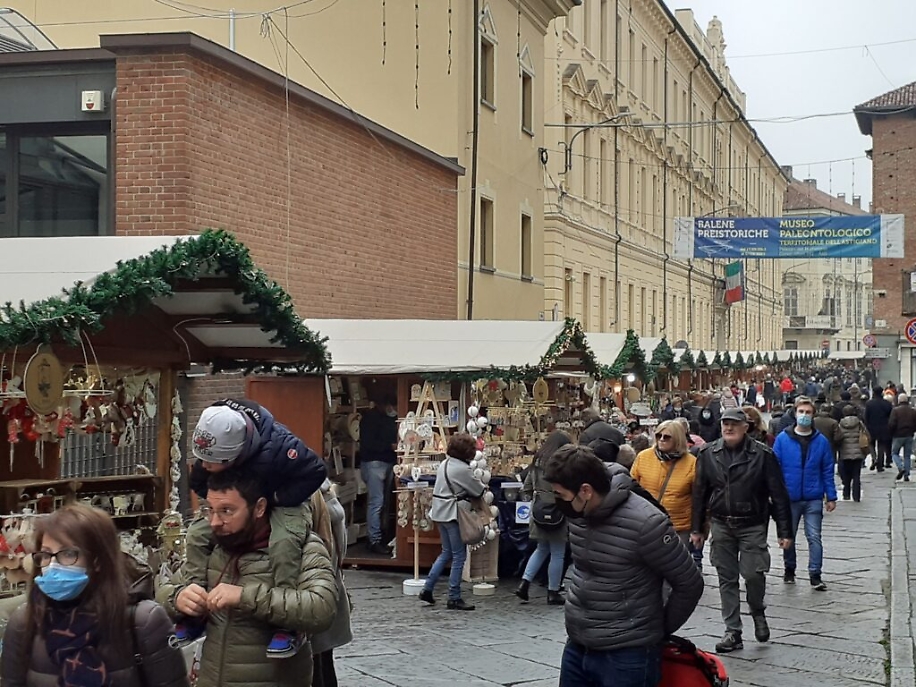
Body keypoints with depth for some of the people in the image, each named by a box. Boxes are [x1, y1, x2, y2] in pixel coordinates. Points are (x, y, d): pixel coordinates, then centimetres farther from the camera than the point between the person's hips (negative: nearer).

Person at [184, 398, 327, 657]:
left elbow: (315, 471, -30)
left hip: (282, 502, -6)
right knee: (197, 533, -14)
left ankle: (289, 625, -32)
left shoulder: (276, 445, -40)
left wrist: (277, 499, -26)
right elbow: (199, 484, 0)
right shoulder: (211, 450, -21)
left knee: (284, 540, -37)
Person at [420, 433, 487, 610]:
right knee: (459, 556, -1)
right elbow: (478, 491, -9)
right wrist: (485, 489, 13)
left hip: (441, 513, 9)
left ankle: (427, 589, 18)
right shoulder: (463, 469, -17)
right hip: (453, 514, -9)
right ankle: (454, 598, 3)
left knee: (446, 553, 18)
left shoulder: (444, 464, 9)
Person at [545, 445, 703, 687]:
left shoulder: (645, 524, -22)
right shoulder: (578, 511, -1)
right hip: (577, 648, 7)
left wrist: (660, 629, 1)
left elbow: (689, 585, -11)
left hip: (628, 657, -7)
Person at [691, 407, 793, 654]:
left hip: (753, 525, -3)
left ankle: (758, 613, 22)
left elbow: (779, 495, -4)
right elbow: (699, 493, 9)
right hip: (721, 525, 3)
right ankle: (732, 632, 13)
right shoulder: (708, 454, 3)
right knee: (727, 579, 5)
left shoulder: (762, 455, -7)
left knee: (753, 574, -10)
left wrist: (785, 531, -7)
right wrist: (697, 528, 9)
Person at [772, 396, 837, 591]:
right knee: (788, 536, 13)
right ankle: (789, 570, 30)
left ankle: (815, 575, 2)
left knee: (814, 537, -3)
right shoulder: (782, 439, -3)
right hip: (789, 497, 0)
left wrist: (831, 497, 1)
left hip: (813, 499, 0)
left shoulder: (821, 441, 1)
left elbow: (827, 471, 4)